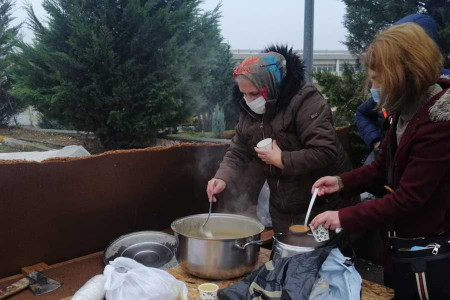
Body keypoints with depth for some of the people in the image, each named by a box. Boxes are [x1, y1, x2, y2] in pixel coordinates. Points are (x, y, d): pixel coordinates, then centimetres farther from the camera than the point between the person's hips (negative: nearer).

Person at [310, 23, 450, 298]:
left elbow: (408, 198, -26)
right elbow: (385, 166, 9)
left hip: (425, 254, -8)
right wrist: (342, 182, -5)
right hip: (401, 240, 8)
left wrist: (345, 218, -23)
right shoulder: (409, 107, 2)